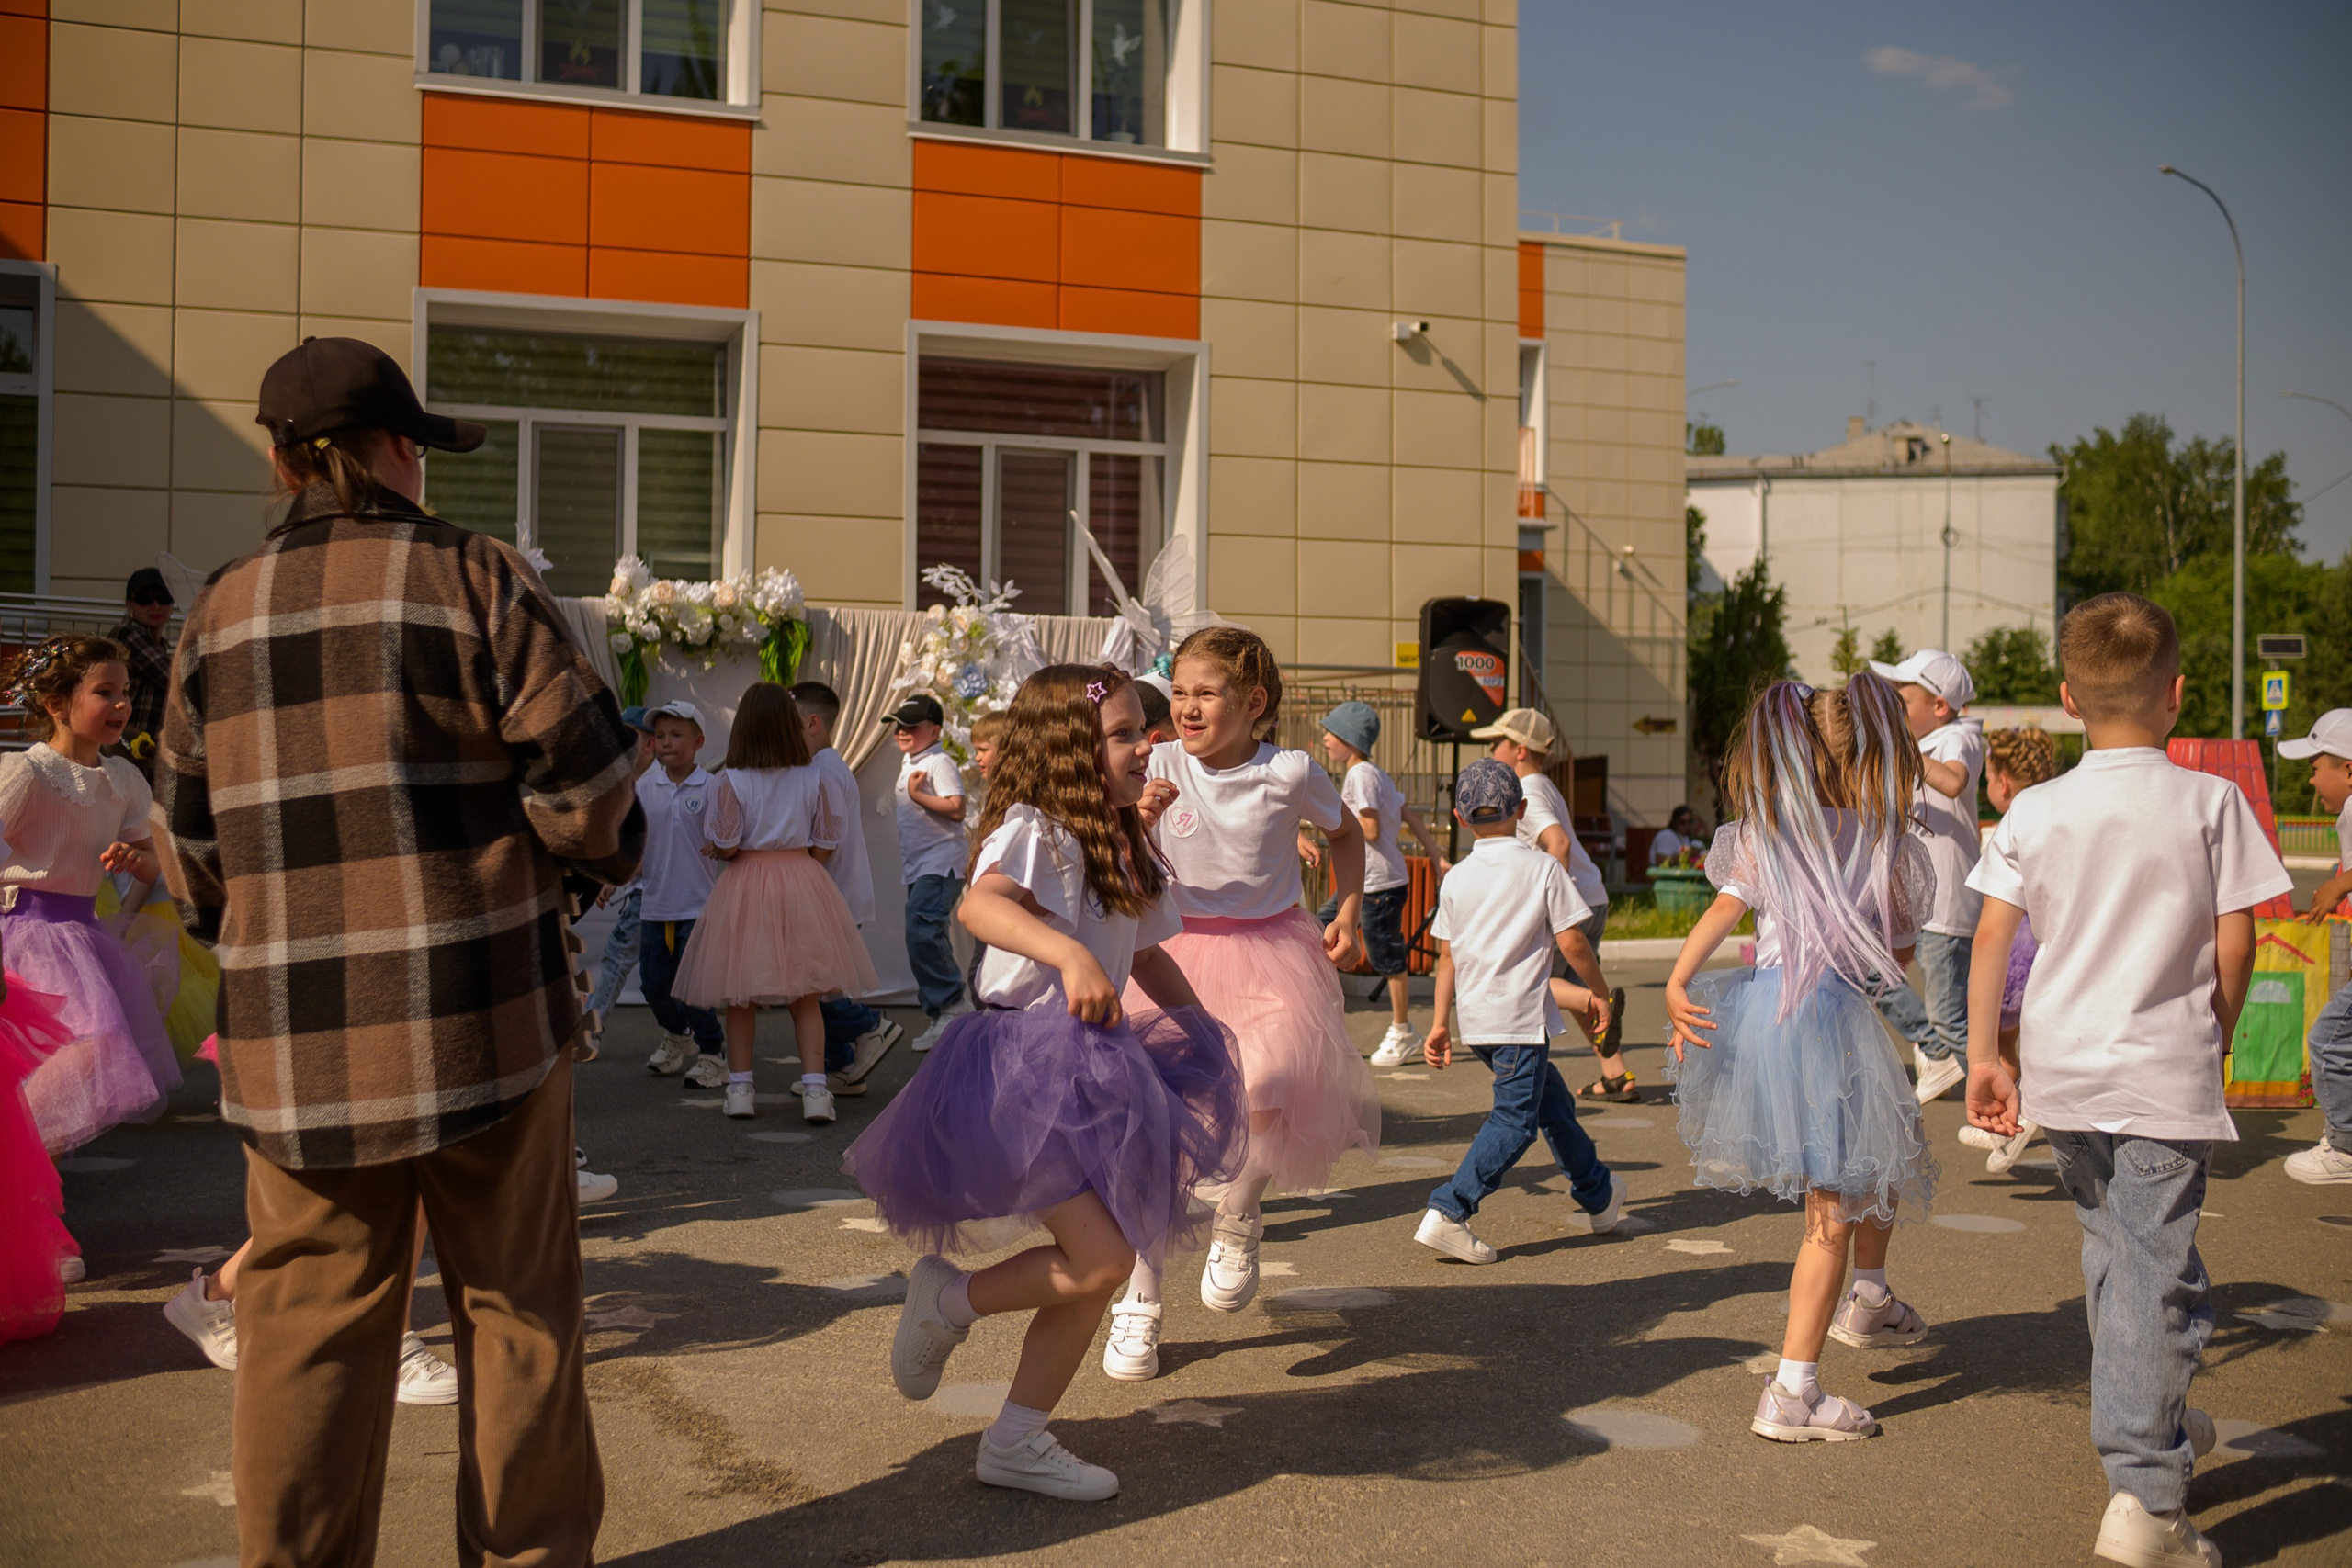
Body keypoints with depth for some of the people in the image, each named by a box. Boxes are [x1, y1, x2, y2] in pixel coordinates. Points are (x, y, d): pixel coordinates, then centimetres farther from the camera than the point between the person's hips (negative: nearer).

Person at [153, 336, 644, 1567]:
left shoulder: (221, 612, 8)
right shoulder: (476, 578, -3)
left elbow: (188, 841, 10)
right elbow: (584, 769, -9)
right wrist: (602, 850, 12)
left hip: (291, 1033, 3)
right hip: (482, 1014, -3)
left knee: (308, 1318, 10)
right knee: (515, 1302, 10)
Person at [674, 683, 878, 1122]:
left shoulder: (730, 781, -8)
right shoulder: (812, 779, -1)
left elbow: (726, 847, -10)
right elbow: (825, 846, 1)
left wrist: (713, 851, 12)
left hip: (745, 887, -2)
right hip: (803, 886, 2)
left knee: (740, 996, 9)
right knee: (805, 996, 6)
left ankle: (740, 1087, 14)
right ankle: (814, 1089, -2)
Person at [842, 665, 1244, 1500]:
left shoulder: (1124, 851, 15)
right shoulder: (1035, 831, -14)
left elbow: (1148, 958, 25)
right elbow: (981, 905, -34)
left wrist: (1207, 1041, 16)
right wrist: (1069, 953, -48)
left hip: (1089, 1067, 9)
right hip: (1023, 1064, -9)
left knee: (1098, 1267, 9)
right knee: (1100, 1257, -16)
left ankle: (1017, 1441, 20)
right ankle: (949, 1299, 8)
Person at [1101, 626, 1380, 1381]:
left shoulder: (1291, 772, -5)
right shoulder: (1163, 767, -4)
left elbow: (1345, 833, 16)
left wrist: (1349, 912, 5)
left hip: (1275, 951, -1)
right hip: (1183, 952, 1)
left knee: (1266, 1087, -28)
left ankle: (1238, 1217, 6)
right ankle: (1140, 1304, 16)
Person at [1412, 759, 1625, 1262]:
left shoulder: (1456, 879, 6)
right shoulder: (1544, 868, -4)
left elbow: (1447, 958, 7)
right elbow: (1569, 941, -5)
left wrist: (1440, 1023, 12)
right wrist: (1595, 993, 10)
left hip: (1476, 1016, 6)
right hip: (1521, 1015, -6)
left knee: (1553, 1101, 21)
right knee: (1514, 1119, -5)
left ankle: (1598, 1193, 35)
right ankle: (1448, 1212, -18)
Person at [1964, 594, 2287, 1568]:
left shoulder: (2035, 811, 0)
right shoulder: (2211, 803, -6)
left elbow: (1991, 938, -2)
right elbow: (2234, 945, -4)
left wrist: (1983, 1058, 5)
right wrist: (2214, 1041, 11)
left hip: (2062, 1069, 4)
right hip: (2164, 1074, -3)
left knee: (2111, 1249, 22)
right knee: (2156, 1275, -2)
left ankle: (2155, 1428, 39)